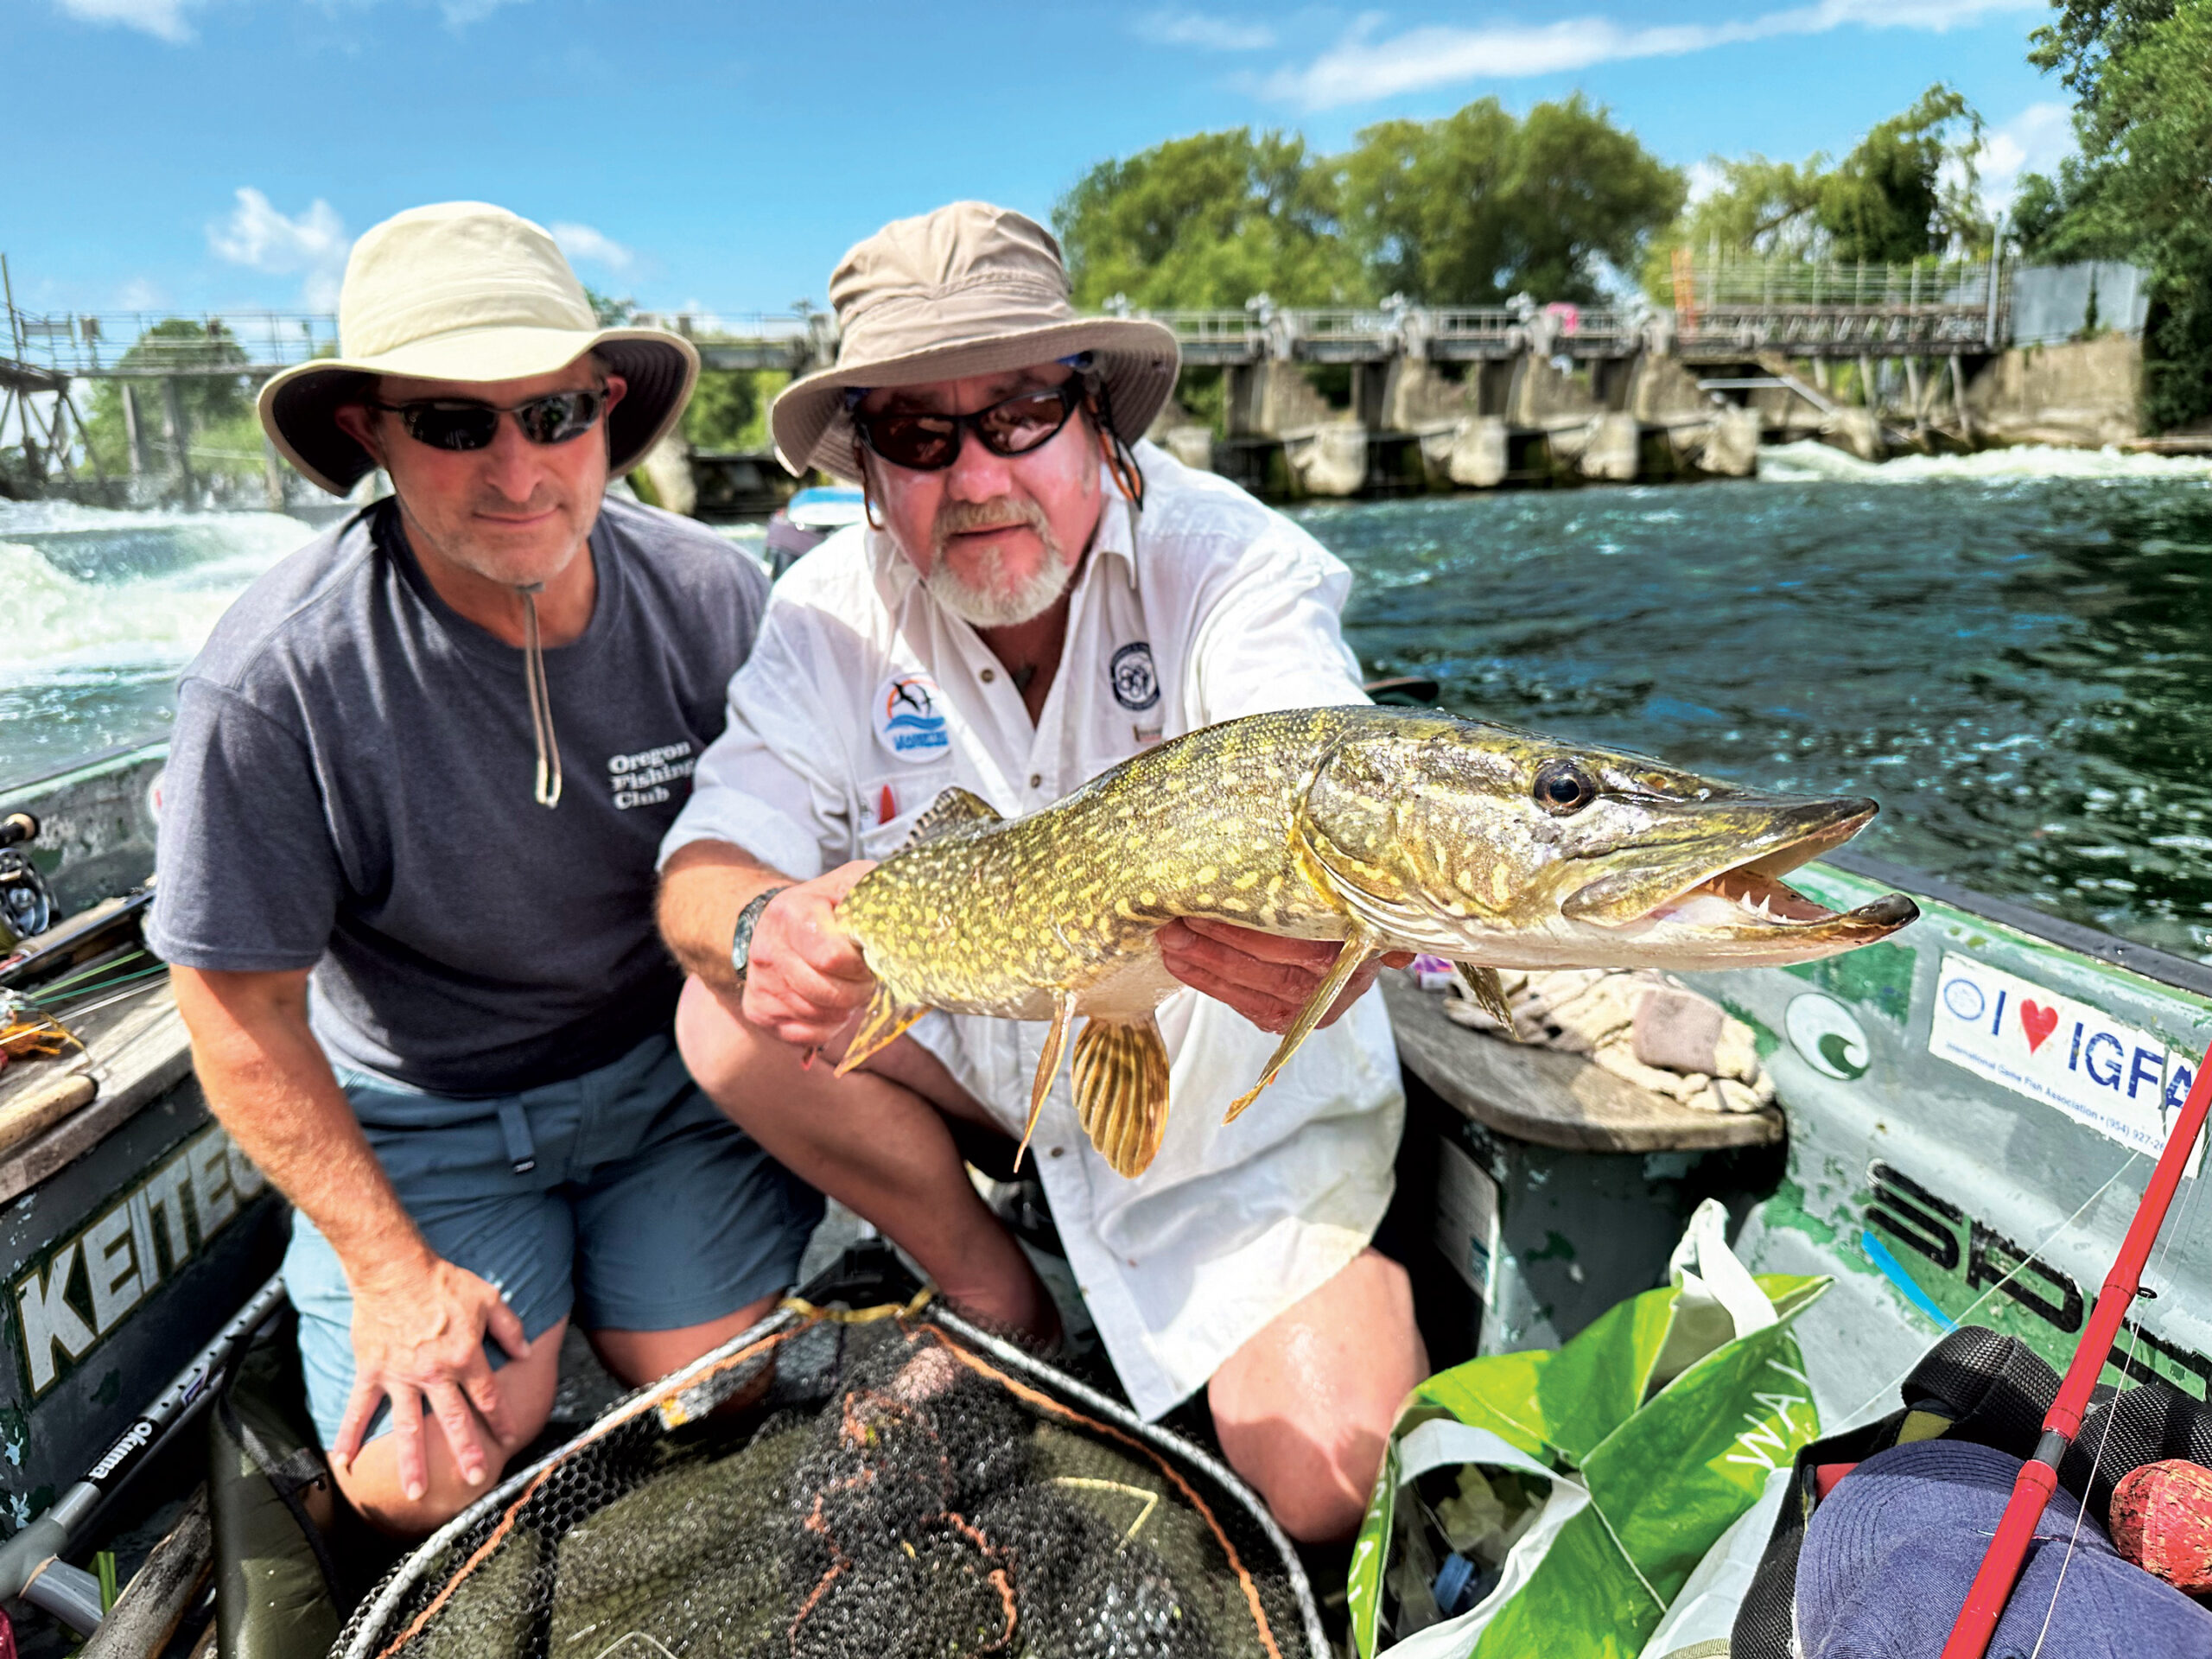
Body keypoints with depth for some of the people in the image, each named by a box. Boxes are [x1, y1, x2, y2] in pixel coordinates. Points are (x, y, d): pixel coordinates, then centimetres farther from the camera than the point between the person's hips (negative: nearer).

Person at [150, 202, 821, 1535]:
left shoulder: (710, 600, -14)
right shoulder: (278, 676, -21)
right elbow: (242, 1013, -12)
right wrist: (392, 1268, -13)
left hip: (671, 1067, 2)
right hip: (425, 1111, -1)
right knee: (421, 1485, -10)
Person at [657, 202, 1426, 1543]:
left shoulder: (1233, 565, -22)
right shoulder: (836, 611, -11)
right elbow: (707, 861, -18)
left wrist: (1336, 930, -62)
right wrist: (759, 927, -43)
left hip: (1239, 1096, -3)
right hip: (983, 1048, 4)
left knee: (1328, 1484, -16)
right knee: (731, 1015, -18)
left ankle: (1375, 1278, 21)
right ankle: (997, 1304, 5)